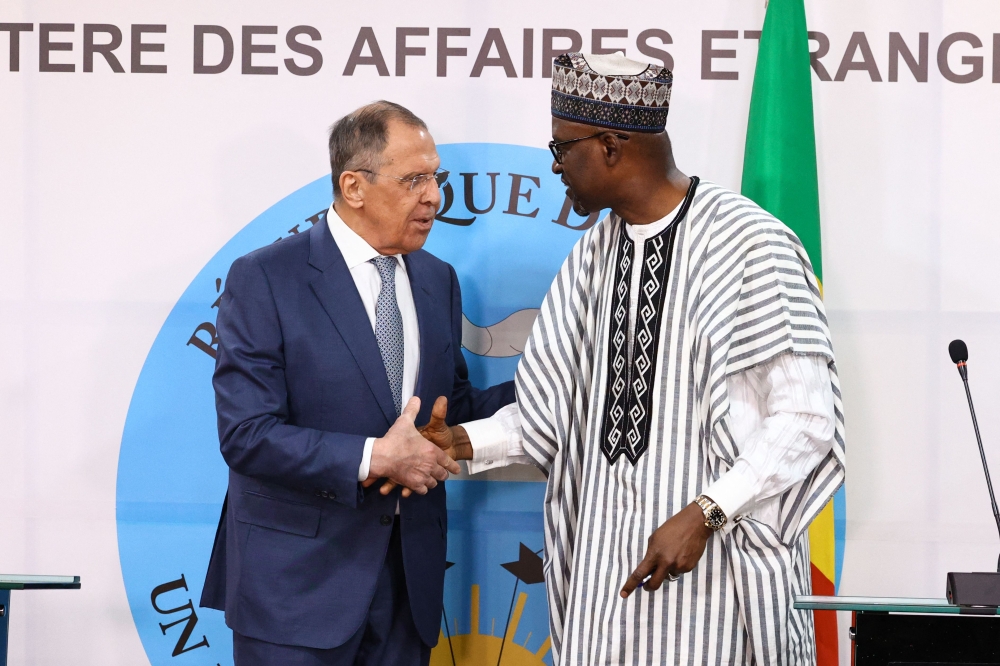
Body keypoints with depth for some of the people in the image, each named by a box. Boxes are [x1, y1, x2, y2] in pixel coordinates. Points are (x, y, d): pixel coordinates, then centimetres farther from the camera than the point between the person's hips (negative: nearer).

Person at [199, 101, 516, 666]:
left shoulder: (439, 281, 10)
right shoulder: (265, 280, -10)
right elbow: (247, 434, -16)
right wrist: (373, 459, -23)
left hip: (408, 576, 5)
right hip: (297, 579, -5)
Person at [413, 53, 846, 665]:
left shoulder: (747, 242, -12)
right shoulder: (596, 253, 13)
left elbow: (805, 418, -15)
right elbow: (558, 408, 15)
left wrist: (703, 515, -20)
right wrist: (464, 443, 1)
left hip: (715, 549, -6)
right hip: (608, 549, 6)